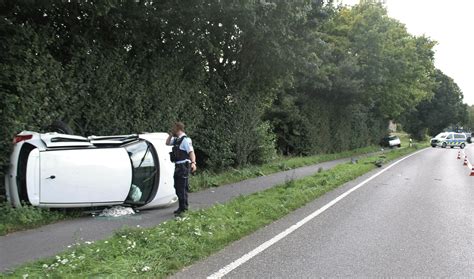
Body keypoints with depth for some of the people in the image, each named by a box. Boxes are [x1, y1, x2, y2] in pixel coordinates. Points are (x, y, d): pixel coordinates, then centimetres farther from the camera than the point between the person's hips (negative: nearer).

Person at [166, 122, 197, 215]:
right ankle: (181, 207, 26)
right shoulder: (176, 139, 14)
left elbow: (191, 152, -21)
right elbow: (167, 143, 28)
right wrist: (171, 134, 14)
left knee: (182, 188, -7)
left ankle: (183, 208, 1)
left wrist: (193, 163, -33)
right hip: (178, 166, 10)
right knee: (178, 187, 16)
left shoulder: (185, 139, -14)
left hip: (183, 166, -10)